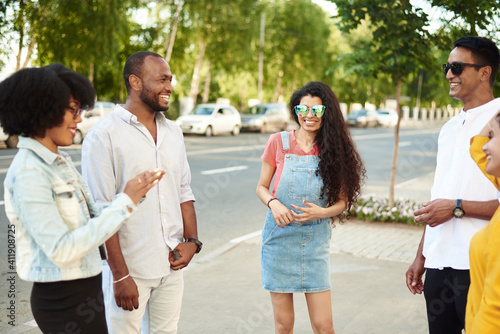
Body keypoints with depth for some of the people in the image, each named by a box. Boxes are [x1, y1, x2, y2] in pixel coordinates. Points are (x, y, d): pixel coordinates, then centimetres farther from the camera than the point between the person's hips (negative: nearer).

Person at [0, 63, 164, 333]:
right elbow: (61, 251, -25)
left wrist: (133, 195, 0)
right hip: (63, 301, -9)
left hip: (85, 291, 9)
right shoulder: (28, 173, -20)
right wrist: (125, 202, -22)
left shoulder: (60, 161, 8)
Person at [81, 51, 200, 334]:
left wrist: (192, 241, 2)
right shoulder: (103, 136, -11)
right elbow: (101, 212, -14)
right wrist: (120, 275, -15)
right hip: (128, 268, -6)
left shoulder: (173, 132, 10)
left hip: (171, 266, 6)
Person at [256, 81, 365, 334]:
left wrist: (322, 212, -16)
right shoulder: (278, 142, 0)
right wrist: (273, 203, -15)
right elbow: (261, 187, 6)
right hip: (280, 237, 0)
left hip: (315, 241, 1)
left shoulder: (334, 149, 2)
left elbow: (342, 201, 4)